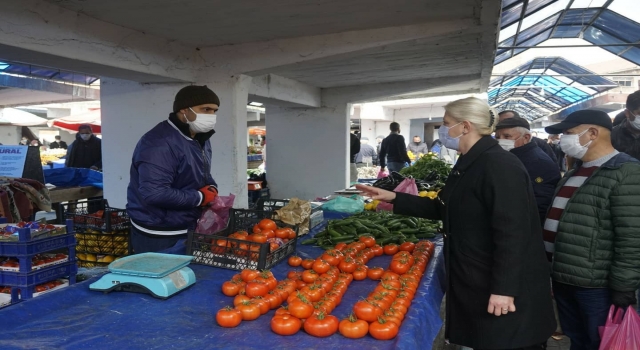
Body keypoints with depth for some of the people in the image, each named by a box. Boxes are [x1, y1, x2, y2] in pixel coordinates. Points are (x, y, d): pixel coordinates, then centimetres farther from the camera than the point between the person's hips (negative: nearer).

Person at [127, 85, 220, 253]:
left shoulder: (201, 140, 8)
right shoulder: (159, 143, -24)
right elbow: (154, 193, -33)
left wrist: (212, 189, -5)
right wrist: (200, 198, -22)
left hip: (188, 230, 9)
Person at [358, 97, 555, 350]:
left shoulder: (500, 166, -21)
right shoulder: (468, 165, 9)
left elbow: (512, 233, -25)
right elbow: (442, 208, 16)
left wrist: (504, 289, -25)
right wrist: (394, 198, 11)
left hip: (501, 289, -9)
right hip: (474, 282, 9)